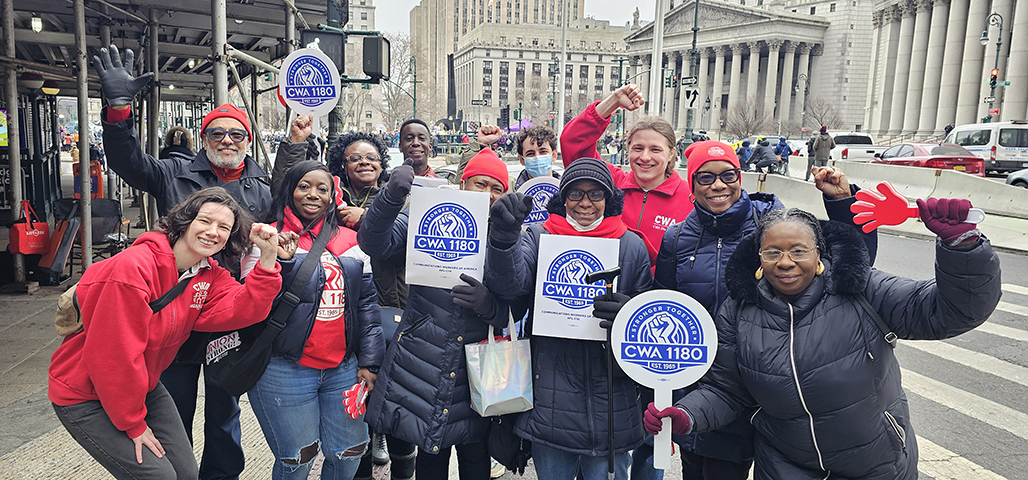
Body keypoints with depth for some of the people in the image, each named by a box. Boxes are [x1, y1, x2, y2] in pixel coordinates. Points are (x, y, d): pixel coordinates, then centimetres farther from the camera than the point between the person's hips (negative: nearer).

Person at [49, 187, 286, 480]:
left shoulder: (210, 275, -3)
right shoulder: (134, 267, -27)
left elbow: (246, 309, -20)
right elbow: (114, 356, -26)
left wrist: (268, 257, -28)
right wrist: (133, 425, -17)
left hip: (143, 385, 7)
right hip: (85, 396, -7)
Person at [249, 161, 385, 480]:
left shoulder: (349, 241, 9)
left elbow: (367, 301, 10)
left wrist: (369, 361, 5)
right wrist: (280, 259, -24)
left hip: (344, 368, 4)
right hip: (285, 370, -3)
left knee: (350, 454, 11)